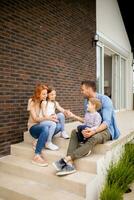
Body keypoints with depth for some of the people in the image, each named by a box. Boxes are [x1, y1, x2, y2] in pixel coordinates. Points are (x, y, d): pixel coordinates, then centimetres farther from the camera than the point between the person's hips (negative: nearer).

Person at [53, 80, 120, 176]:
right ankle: (70, 164, -30)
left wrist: (94, 131, -39)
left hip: (106, 129, -7)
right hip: (93, 128, 7)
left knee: (94, 138, -38)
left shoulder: (105, 100, -16)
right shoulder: (87, 100, 5)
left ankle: (67, 159, -40)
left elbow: (107, 122, -24)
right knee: (75, 132, -15)